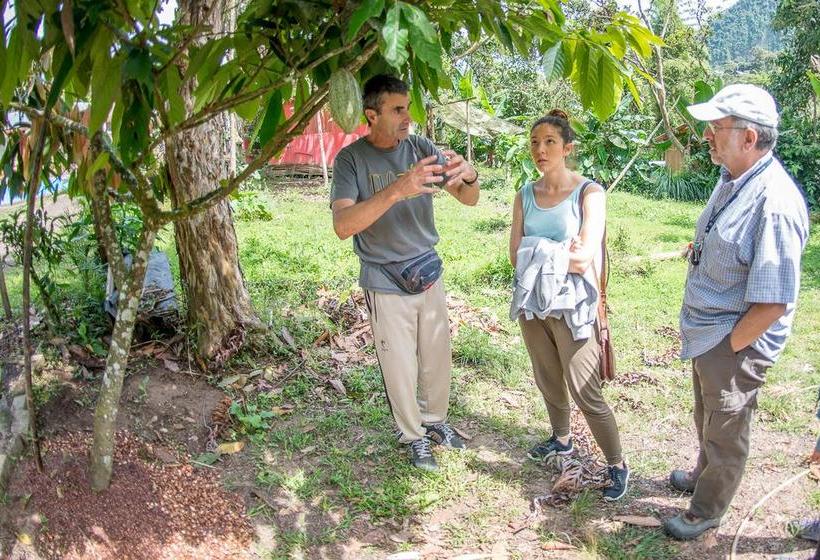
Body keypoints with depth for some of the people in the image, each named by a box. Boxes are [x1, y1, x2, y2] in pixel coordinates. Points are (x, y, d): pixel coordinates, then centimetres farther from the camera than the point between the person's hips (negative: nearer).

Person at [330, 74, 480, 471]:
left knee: (438, 357, 16)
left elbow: (469, 200, -3)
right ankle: (414, 437, 30)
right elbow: (342, 226, -28)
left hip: (428, 272, 4)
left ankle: (435, 421, 40)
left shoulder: (422, 149, -3)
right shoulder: (351, 159, -14)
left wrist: (469, 176, -28)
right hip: (385, 283, -4)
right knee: (401, 369, 8)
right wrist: (396, 191, -42)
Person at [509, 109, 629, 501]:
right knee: (548, 381, 20)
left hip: (572, 306, -5)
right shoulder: (525, 196, 3)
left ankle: (617, 465, 17)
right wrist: (562, 257, -16)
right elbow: (515, 256, -5)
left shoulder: (588, 192, -10)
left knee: (585, 392, -1)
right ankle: (561, 440, 44)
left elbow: (585, 256, -20)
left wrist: (538, 253, -12)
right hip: (532, 303, 5)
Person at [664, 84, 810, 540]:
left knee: (725, 433, 14)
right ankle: (704, 475, 54)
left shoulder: (774, 202, -29)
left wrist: (728, 348, -17)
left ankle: (706, 512, 35)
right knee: (708, 419, 29)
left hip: (736, 343, -9)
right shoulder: (732, 179, 0)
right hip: (708, 333, 9)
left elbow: (773, 304, -27)